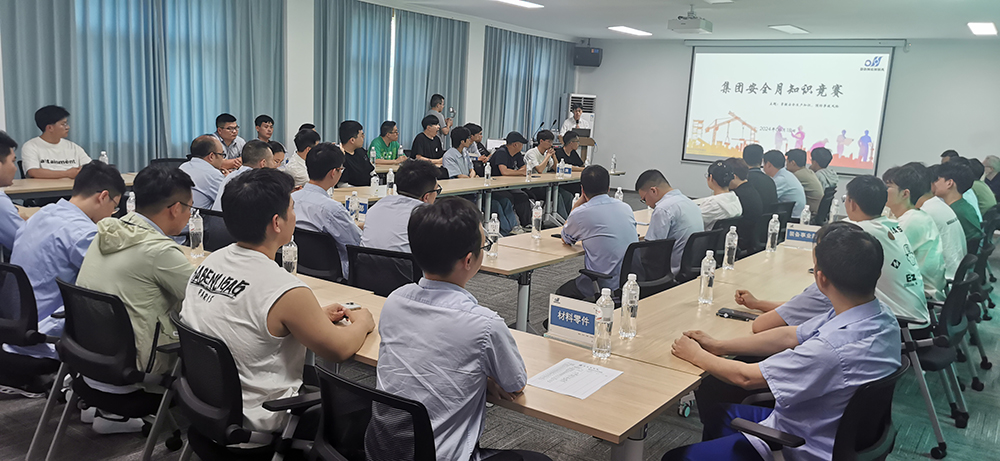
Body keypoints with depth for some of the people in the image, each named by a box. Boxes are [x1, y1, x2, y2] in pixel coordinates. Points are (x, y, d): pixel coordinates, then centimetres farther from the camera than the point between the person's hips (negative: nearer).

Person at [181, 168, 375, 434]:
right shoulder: (287, 292, -27)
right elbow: (338, 350, -14)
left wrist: (316, 315, 13)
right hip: (254, 425, -8)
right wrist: (363, 322, 6)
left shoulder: (209, 262, -4)